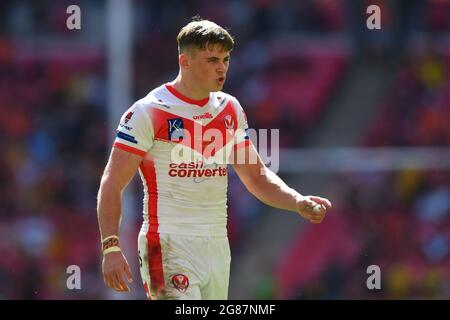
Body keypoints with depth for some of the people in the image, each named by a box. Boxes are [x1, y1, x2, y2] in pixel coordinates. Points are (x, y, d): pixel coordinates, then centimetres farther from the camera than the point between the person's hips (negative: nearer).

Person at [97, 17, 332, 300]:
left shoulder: (231, 110, 12)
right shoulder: (150, 112, -8)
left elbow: (257, 177, 19)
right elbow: (112, 184, -8)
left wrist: (298, 202, -1)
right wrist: (111, 248, -18)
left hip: (218, 246, 7)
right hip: (169, 247, -6)